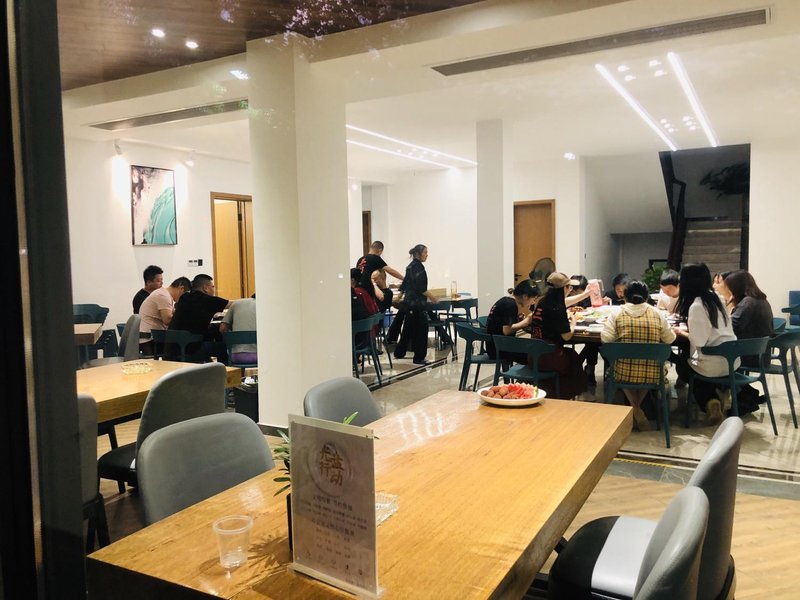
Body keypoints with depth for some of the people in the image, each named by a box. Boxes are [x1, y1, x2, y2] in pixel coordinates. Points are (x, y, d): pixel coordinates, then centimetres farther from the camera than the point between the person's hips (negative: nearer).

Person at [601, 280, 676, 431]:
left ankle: (635, 408, 22)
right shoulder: (657, 314, 3)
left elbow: (605, 339, -6)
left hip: (624, 374, -1)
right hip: (652, 375, 1)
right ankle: (637, 410, 34)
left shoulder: (617, 314, -1)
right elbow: (670, 339, 7)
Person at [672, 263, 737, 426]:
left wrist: (680, 332, -5)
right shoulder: (714, 297, 6)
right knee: (686, 356, 30)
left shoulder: (696, 306, -19)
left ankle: (709, 401, 10)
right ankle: (721, 392, 16)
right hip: (732, 359, 7)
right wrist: (688, 329, 15)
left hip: (714, 364, -7)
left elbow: (699, 341, -20)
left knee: (681, 365, 23)